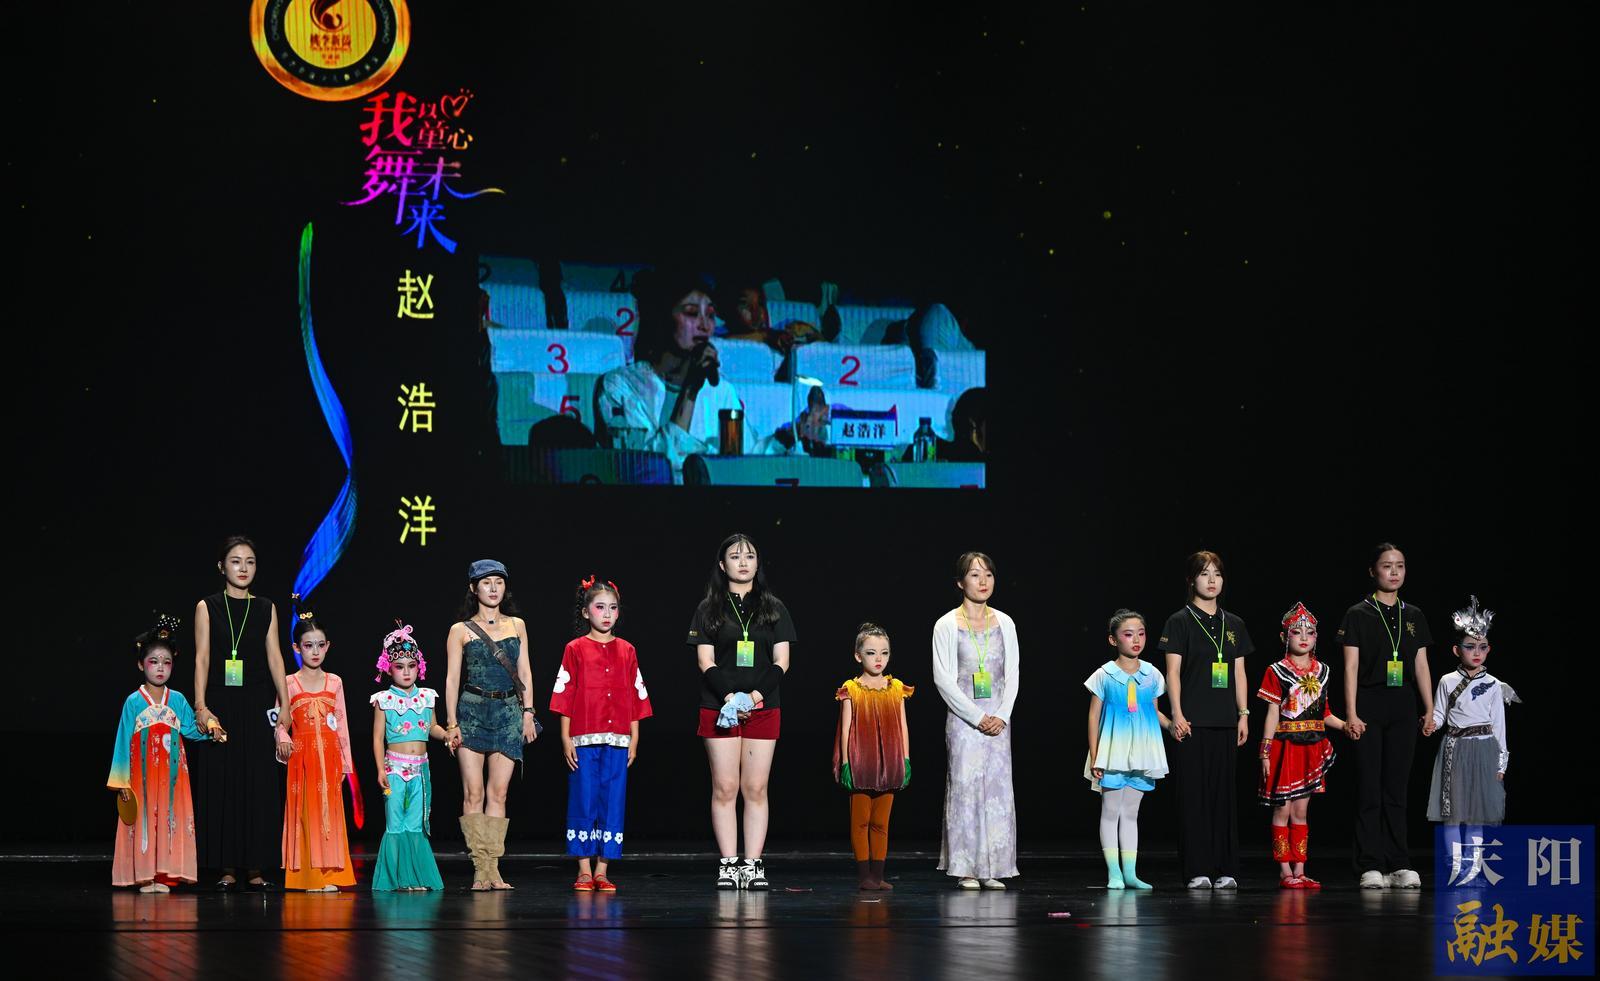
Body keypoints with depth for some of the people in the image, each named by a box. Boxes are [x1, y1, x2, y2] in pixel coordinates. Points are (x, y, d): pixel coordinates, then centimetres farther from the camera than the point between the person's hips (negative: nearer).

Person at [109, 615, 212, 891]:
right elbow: (123, 741, -1)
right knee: (144, 820, -3)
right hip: (142, 773, -3)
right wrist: (121, 781, -4)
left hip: (172, 774, 3)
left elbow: (190, 729, 7)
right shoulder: (134, 702, -1)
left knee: (170, 818, 0)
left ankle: (164, 875, 4)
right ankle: (144, 875, 2)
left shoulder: (178, 700, 7)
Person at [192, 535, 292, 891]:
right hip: (221, 706, -2)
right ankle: (227, 871, 4)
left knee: (259, 786, 0)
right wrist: (200, 706, -11)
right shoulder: (208, 607, 4)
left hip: (257, 707, 2)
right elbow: (202, 659, -1)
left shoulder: (266, 609, 9)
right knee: (222, 784, -1)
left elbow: (275, 658, 6)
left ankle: (255, 870, 5)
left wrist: (286, 707, -1)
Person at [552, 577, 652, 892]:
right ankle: (584, 871, 4)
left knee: (613, 804, 1)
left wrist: (634, 738, 7)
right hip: (583, 741, -3)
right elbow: (565, 695, 1)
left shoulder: (626, 651, 11)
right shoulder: (575, 649, 3)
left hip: (617, 740, 3)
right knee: (583, 802, -2)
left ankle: (602, 871, 6)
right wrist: (566, 739, -5)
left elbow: (635, 697, 12)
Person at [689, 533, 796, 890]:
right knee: (725, 789, -3)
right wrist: (729, 696, -14)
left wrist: (757, 694, -11)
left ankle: (753, 865, -1)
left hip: (764, 709, 1)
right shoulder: (708, 609, 7)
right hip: (720, 709, -1)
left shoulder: (774, 609, 11)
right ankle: (728, 864, -1)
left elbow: (781, 662, 5)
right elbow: (705, 662, 1)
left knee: (756, 789, -1)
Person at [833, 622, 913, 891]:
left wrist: (906, 761, 3)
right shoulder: (852, 689, -1)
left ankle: (878, 874, 11)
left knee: (881, 823, 7)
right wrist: (845, 763, -8)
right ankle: (863, 875, 5)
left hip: (888, 765, 3)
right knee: (860, 821, 1)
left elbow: (903, 727, 9)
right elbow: (846, 729, -3)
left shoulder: (896, 688, 8)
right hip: (860, 764, -3)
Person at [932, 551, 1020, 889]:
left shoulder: (1004, 623, 9)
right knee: (965, 788, -5)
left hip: (997, 719, 4)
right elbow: (943, 678, -8)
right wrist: (978, 717, -13)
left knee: (998, 790, 1)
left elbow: (1012, 674, 8)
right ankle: (965, 869, 0)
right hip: (963, 718, -4)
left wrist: (1001, 716, -6)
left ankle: (991, 869, 6)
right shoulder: (947, 625, -3)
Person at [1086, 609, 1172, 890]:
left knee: (1130, 813, 9)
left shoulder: (1151, 675, 6)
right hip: (1112, 754, -3)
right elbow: (1094, 716, -2)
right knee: (1111, 811, 0)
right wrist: (1094, 757, -6)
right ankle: (1114, 873, 2)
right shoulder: (1104, 675, -4)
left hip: (1140, 754, 3)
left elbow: (1154, 712, 14)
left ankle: (1130, 872, 10)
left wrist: (1170, 724, -8)